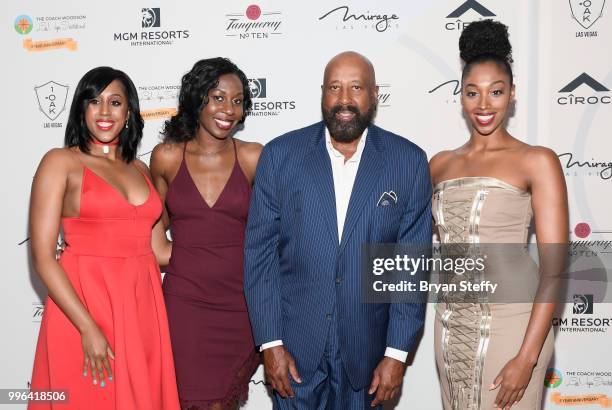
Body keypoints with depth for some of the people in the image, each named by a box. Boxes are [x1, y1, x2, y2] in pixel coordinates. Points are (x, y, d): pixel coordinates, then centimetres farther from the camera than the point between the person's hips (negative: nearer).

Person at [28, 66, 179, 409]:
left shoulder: (140, 169, 13)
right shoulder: (61, 162, -2)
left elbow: (160, 251, 13)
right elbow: (42, 256, -9)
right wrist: (88, 328, -15)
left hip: (142, 310, 5)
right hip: (83, 307, -4)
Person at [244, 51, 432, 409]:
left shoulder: (409, 162, -5)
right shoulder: (280, 154, -5)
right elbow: (260, 251, -4)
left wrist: (397, 353, -6)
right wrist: (271, 342, -7)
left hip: (367, 346, 1)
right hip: (295, 341, 0)